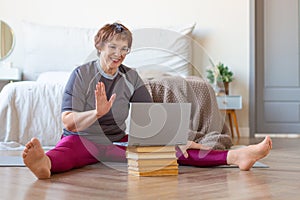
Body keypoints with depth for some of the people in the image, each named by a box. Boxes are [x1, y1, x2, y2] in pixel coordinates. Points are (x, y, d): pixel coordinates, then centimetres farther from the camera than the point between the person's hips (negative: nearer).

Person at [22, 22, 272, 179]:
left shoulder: (130, 77, 6)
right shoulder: (81, 74, -7)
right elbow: (68, 121, -16)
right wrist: (97, 112, -36)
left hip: (118, 141, 4)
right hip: (82, 140, -3)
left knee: (170, 149, -18)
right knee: (66, 150, -41)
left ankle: (234, 156, -33)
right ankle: (45, 164, -76)